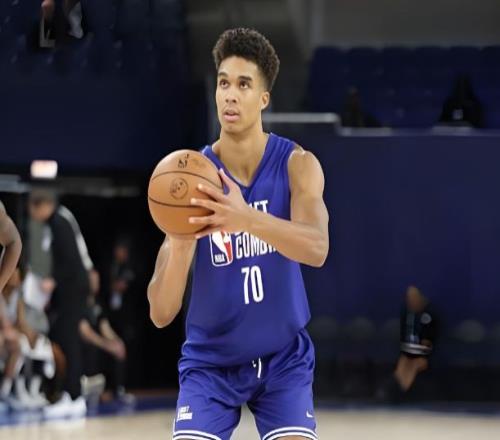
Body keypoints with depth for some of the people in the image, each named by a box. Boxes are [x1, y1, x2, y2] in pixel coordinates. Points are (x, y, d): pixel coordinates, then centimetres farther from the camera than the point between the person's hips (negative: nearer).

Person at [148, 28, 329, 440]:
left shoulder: (297, 165, -12)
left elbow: (316, 249, -32)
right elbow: (161, 314, -18)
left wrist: (248, 218, -49)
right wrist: (181, 245, -39)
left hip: (283, 359, 0)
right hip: (210, 360, 0)